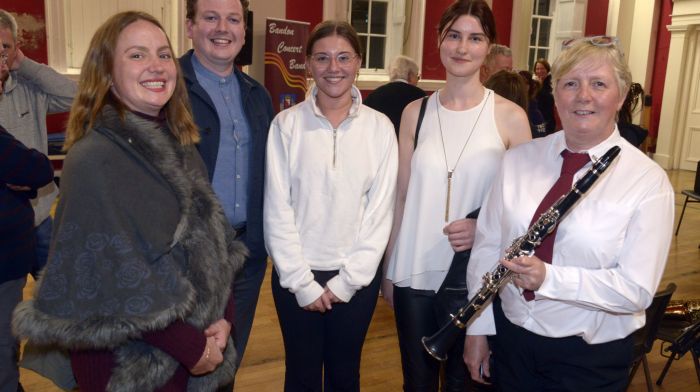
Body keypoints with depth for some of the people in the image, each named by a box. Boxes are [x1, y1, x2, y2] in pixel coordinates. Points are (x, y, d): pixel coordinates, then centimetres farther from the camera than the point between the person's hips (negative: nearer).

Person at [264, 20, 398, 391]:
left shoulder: (379, 127, -3)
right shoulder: (286, 124, -6)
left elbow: (381, 210, -3)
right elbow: (277, 210, -6)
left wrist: (348, 279, -7)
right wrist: (302, 281, -9)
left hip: (357, 278, 1)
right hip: (297, 276, -1)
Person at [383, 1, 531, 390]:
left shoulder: (510, 116, -6)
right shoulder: (415, 112, 2)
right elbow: (402, 197, 6)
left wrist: (483, 226, -19)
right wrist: (389, 267, 8)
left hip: (474, 276, -2)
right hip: (414, 272, 3)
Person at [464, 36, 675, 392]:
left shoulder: (648, 181, -12)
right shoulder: (518, 160, -2)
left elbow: (637, 290, -16)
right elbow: (487, 246, 0)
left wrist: (548, 278, -30)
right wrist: (477, 329, -1)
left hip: (591, 358, -2)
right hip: (511, 336, 3)